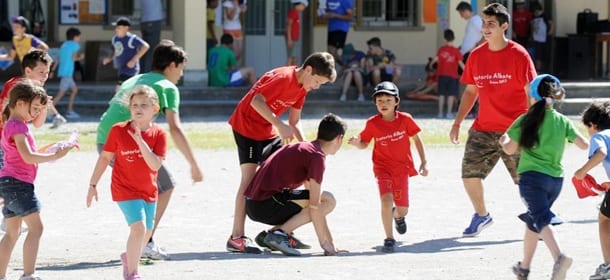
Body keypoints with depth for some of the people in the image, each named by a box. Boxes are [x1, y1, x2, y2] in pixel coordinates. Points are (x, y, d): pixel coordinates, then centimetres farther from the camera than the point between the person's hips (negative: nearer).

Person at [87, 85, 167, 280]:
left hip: (148, 191, 4)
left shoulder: (158, 134, -8)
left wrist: (140, 141, -29)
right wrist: (93, 185, -1)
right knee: (139, 227, -21)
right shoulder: (118, 131, -11)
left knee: (146, 232, 16)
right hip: (125, 190, -4)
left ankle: (129, 257, 46)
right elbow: (105, 157, -1)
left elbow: (155, 164, -20)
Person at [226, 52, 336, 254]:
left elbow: (294, 122, 10)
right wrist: (281, 126, -37)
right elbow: (256, 101, -33)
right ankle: (236, 238, -18)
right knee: (250, 178, -15)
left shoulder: (302, 88, 6)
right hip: (247, 125, -9)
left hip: (269, 132, 9)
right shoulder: (283, 78, -22)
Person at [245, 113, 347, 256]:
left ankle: (272, 233, 7)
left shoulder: (304, 148, 23)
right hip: (266, 205, -10)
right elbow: (314, 205, -14)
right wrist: (325, 243, -7)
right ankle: (279, 233, -14)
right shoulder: (317, 156, -8)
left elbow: (311, 203, 29)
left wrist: (330, 242, 28)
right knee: (328, 201, -7)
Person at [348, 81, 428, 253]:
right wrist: (356, 143, -22)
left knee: (402, 209, 7)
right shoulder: (372, 123, -9)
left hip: (402, 168, 1)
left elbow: (416, 139, 3)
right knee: (386, 199, -23)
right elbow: (364, 144, 2)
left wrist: (423, 163, 3)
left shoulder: (405, 119, -9)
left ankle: (398, 216, 48)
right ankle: (389, 239, -12)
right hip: (383, 168, -1)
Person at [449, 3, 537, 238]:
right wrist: (457, 123, 10)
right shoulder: (476, 56, 5)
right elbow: (471, 91, 15)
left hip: (514, 130, -4)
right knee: (469, 173, -3)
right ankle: (481, 216, 18)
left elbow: (530, 93, -9)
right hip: (483, 129, 4)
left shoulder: (518, 55, -9)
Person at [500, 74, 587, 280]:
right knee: (532, 222, 20)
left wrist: (504, 141, 27)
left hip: (532, 176, -5)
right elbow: (584, 145, 5)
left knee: (541, 219, -16)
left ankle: (559, 257, -42)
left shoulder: (526, 121, -3)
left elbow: (510, 149, 4)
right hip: (556, 179, 5)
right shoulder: (563, 122, 5)